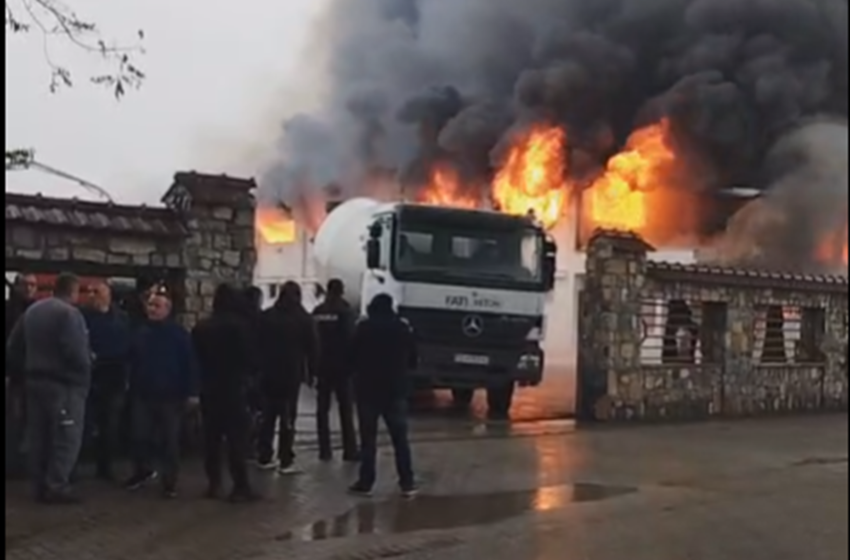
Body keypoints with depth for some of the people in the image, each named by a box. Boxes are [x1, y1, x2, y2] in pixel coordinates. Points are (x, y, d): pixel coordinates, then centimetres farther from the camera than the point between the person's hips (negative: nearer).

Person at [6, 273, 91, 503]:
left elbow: (14, 346, 14)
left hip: (35, 380, 9)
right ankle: (56, 487, -5)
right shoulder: (69, 313, -16)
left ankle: (40, 486, 18)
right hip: (65, 382, -8)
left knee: (38, 436, 12)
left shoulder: (31, 310, 12)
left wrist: (31, 364, 19)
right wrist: (86, 368, -7)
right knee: (66, 437, -2)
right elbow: (76, 351, -25)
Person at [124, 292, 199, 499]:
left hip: (170, 396, -5)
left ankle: (170, 481, 12)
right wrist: (132, 388, 13)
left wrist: (191, 393, -15)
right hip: (143, 395, 5)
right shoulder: (141, 332, 9)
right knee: (141, 437, 11)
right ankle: (143, 471, 32)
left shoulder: (179, 334, -8)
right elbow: (133, 363, 16)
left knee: (170, 441, 3)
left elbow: (190, 364, -11)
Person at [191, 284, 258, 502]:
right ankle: (240, 486, -5)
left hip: (208, 389, 6)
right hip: (233, 388, -6)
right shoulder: (238, 326, -10)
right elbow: (249, 357, -9)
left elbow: (196, 359, 10)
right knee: (237, 437, -3)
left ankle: (214, 483, 15)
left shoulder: (200, 328, 8)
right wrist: (245, 372, 9)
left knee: (211, 437, 11)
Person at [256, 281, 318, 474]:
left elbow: (257, 344, 8)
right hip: (292, 374, -3)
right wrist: (311, 371, 5)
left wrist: (259, 369, 12)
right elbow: (312, 347, -2)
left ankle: (264, 457, 14)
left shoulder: (266, 316, 7)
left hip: (269, 373, 3)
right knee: (288, 418, -1)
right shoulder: (303, 318, -2)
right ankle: (285, 461, -3)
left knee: (268, 416, 12)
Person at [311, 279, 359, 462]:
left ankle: (324, 450, 8)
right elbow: (350, 339, -12)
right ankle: (350, 450, 1)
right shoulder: (344, 311, -9)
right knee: (346, 409, 1)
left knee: (322, 409, 8)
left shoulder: (317, 312, 4)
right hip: (341, 366, -4)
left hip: (322, 366, 4)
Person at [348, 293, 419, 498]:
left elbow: (353, 357, -1)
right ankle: (407, 483, 5)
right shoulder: (403, 328, 3)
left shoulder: (363, 328, -6)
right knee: (400, 439, 6)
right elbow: (412, 360, 10)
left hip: (368, 389, -2)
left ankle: (366, 482, 4)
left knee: (368, 439, 4)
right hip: (395, 390, 2)